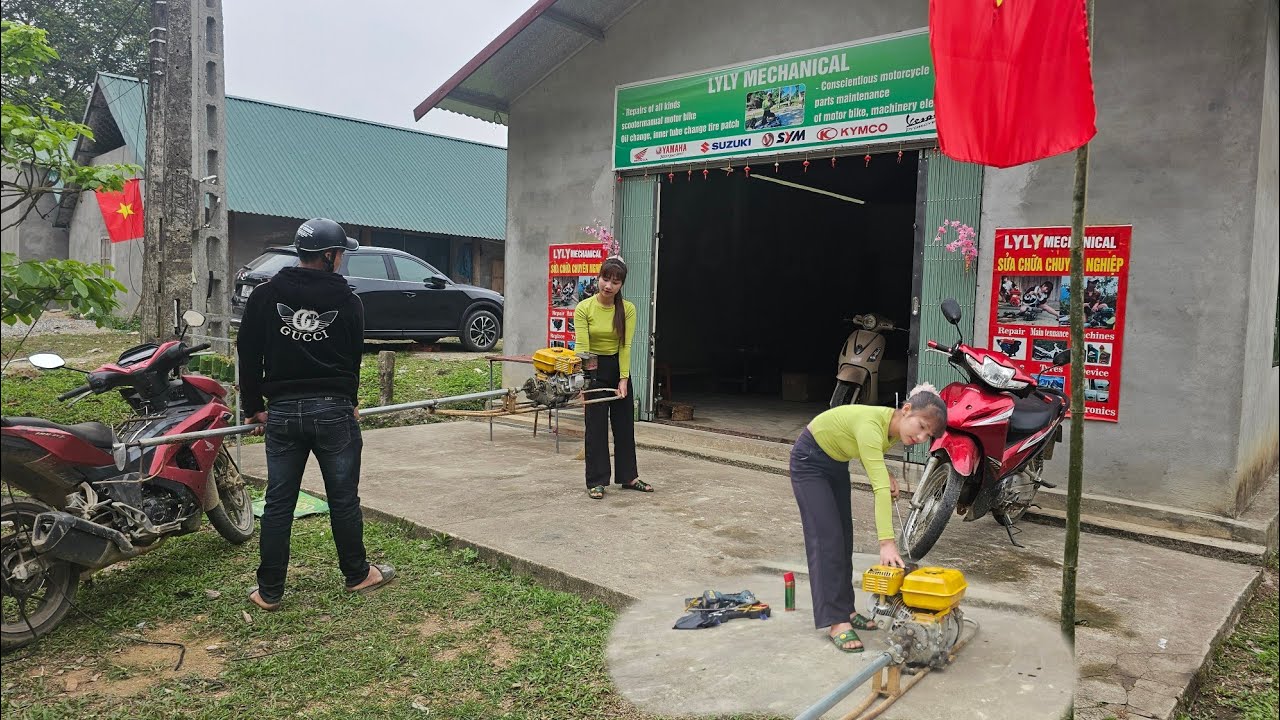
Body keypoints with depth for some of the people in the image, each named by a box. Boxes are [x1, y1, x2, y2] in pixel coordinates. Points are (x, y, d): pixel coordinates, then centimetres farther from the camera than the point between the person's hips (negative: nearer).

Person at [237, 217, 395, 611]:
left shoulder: (265, 295, 2)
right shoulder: (347, 301, -2)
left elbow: (248, 354, 3)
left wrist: (254, 405, 11)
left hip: (282, 411, 2)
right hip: (333, 410, -2)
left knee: (279, 502, 8)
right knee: (343, 497, 10)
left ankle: (269, 591, 15)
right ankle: (357, 574, 24)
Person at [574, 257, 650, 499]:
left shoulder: (628, 309, -9)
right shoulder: (583, 308, -17)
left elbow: (625, 346, -11)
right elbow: (582, 347, -21)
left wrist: (623, 379, -18)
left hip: (618, 368, 3)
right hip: (593, 369, -3)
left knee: (624, 423, 12)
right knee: (596, 426, 0)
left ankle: (628, 476, 25)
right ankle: (596, 481, 11)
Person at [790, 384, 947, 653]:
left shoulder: (896, 429, -12)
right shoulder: (872, 425, -37)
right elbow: (880, 489, -43)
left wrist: (885, 476, -10)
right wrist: (887, 542, -47)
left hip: (837, 463, 9)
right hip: (809, 461, -9)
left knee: (844, 539, 9)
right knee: (827, 538, -13)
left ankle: (845, 609, 19)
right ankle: (836, 622, -11)